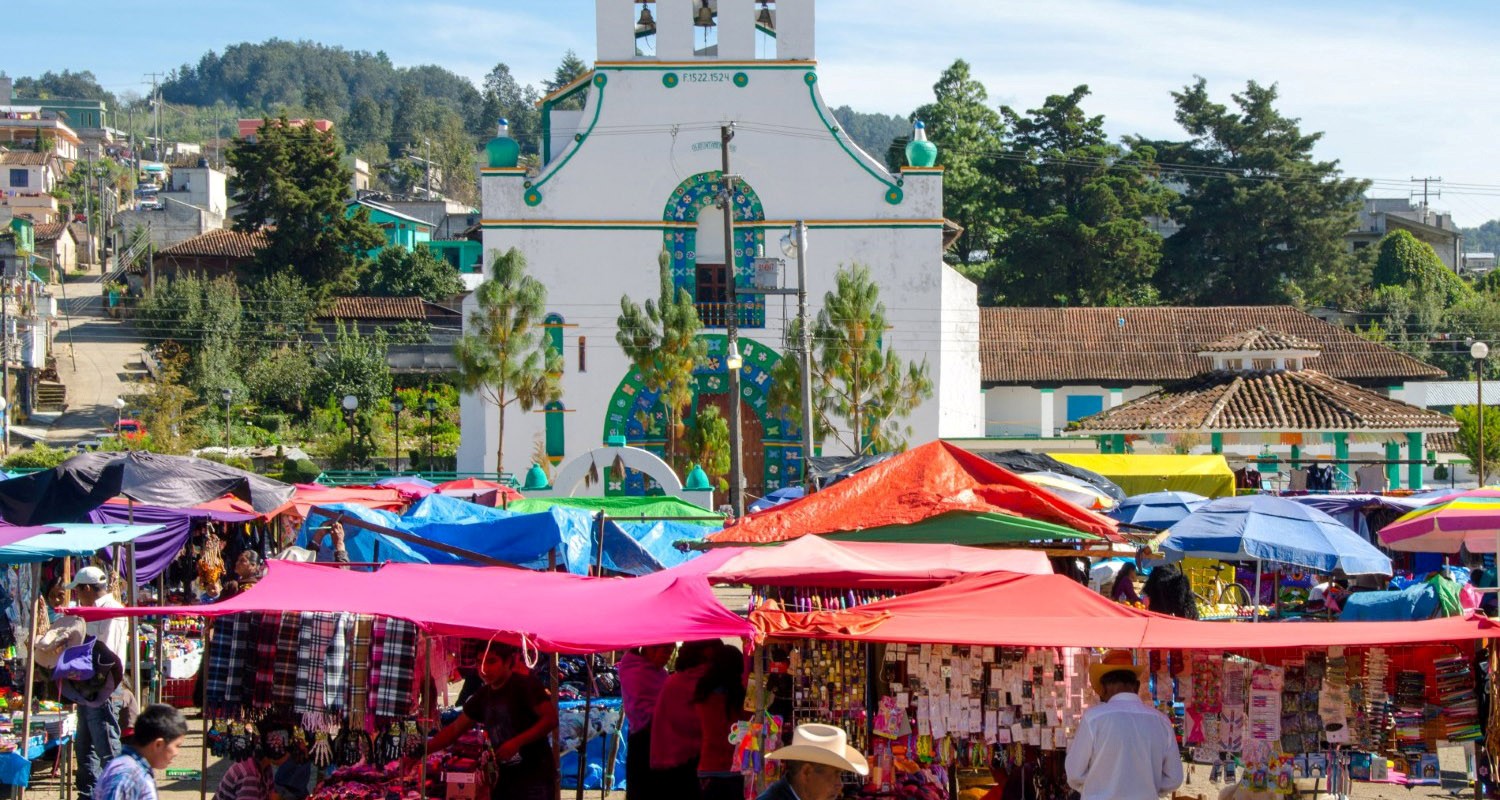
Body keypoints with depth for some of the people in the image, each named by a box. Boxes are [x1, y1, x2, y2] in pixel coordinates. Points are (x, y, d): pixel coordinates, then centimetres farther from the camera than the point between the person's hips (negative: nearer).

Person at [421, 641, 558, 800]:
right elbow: (455, 729, 18)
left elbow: (551, 718, -15)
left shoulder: (525, 685, -9)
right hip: (506, 779, 8)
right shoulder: (483, 696, 12)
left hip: (535, 776, -8)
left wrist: (516, 742, -23)